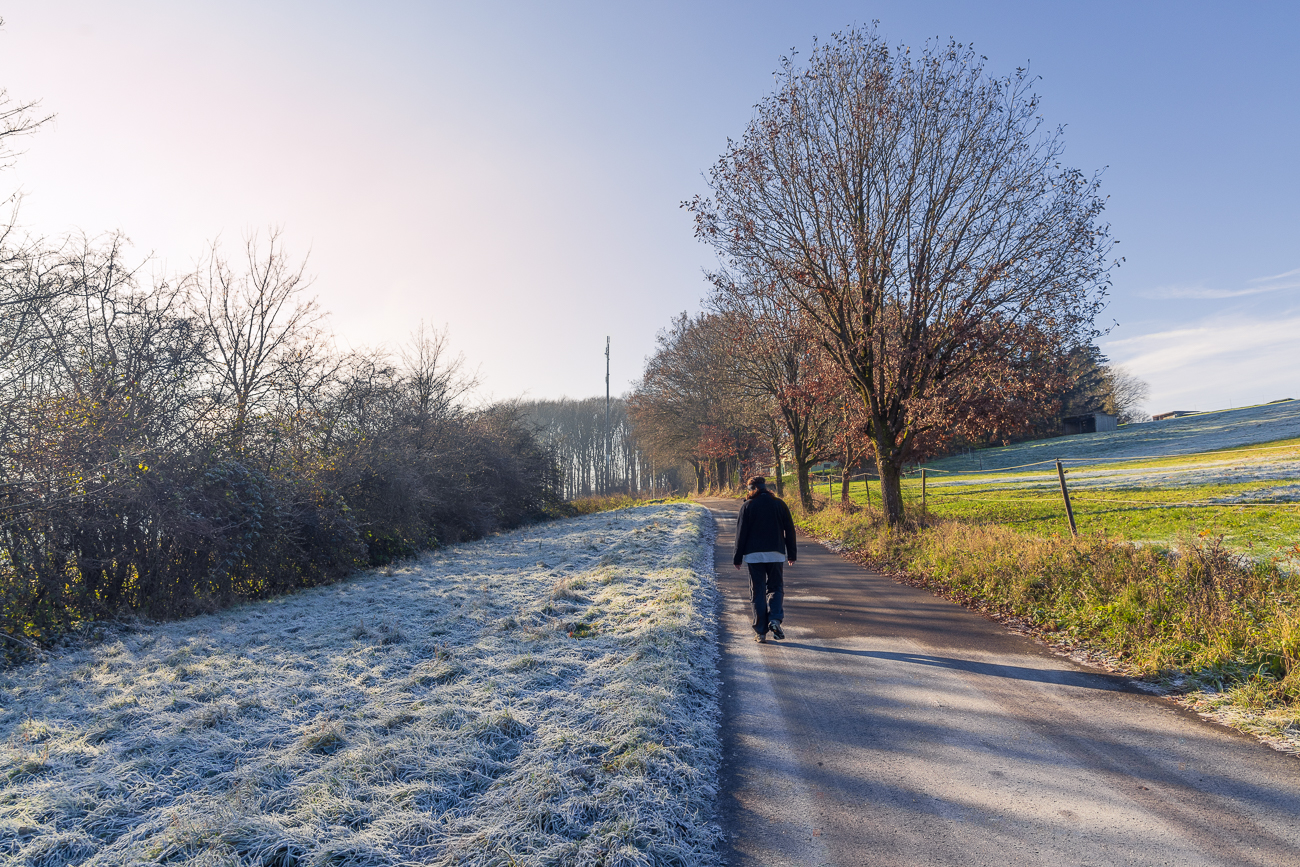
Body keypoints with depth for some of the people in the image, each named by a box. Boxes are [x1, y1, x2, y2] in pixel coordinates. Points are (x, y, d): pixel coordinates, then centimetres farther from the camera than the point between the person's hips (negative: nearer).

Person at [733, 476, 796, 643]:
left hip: (753, 555, -1)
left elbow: (741, 533, -3)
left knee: (757, 592, 5)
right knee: (776, 587, 13)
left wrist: (737, 558, 3)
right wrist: (791, 554, 15)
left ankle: (761, 632, 4)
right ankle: (775, 619, -11)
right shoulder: (779, 504, 5)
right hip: (775, 554, 1)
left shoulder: (747, 506, -1)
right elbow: (790, 530, 7)